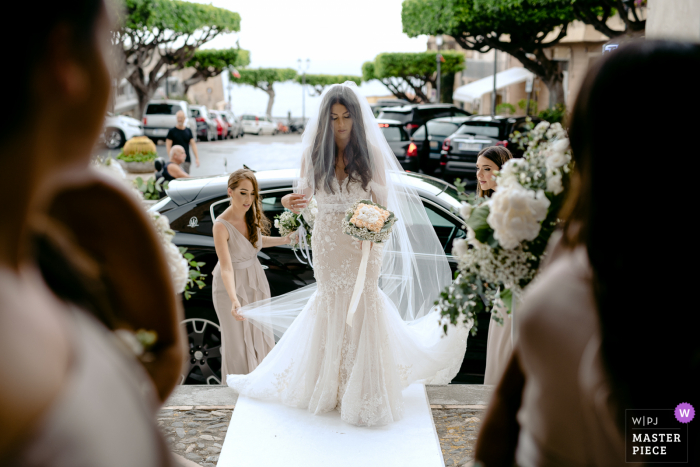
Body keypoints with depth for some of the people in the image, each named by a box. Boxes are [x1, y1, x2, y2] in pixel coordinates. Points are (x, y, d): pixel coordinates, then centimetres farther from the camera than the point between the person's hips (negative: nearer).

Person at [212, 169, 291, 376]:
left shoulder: (252, 215, -8)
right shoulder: (221, 226, -28)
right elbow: (226, 268, -35)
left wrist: (284, 240, 2)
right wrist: (234, 301, -47)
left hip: (256, 279, 6)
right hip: (231, 285, -6)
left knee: (261, 334, 16)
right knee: (238, 341, 6)